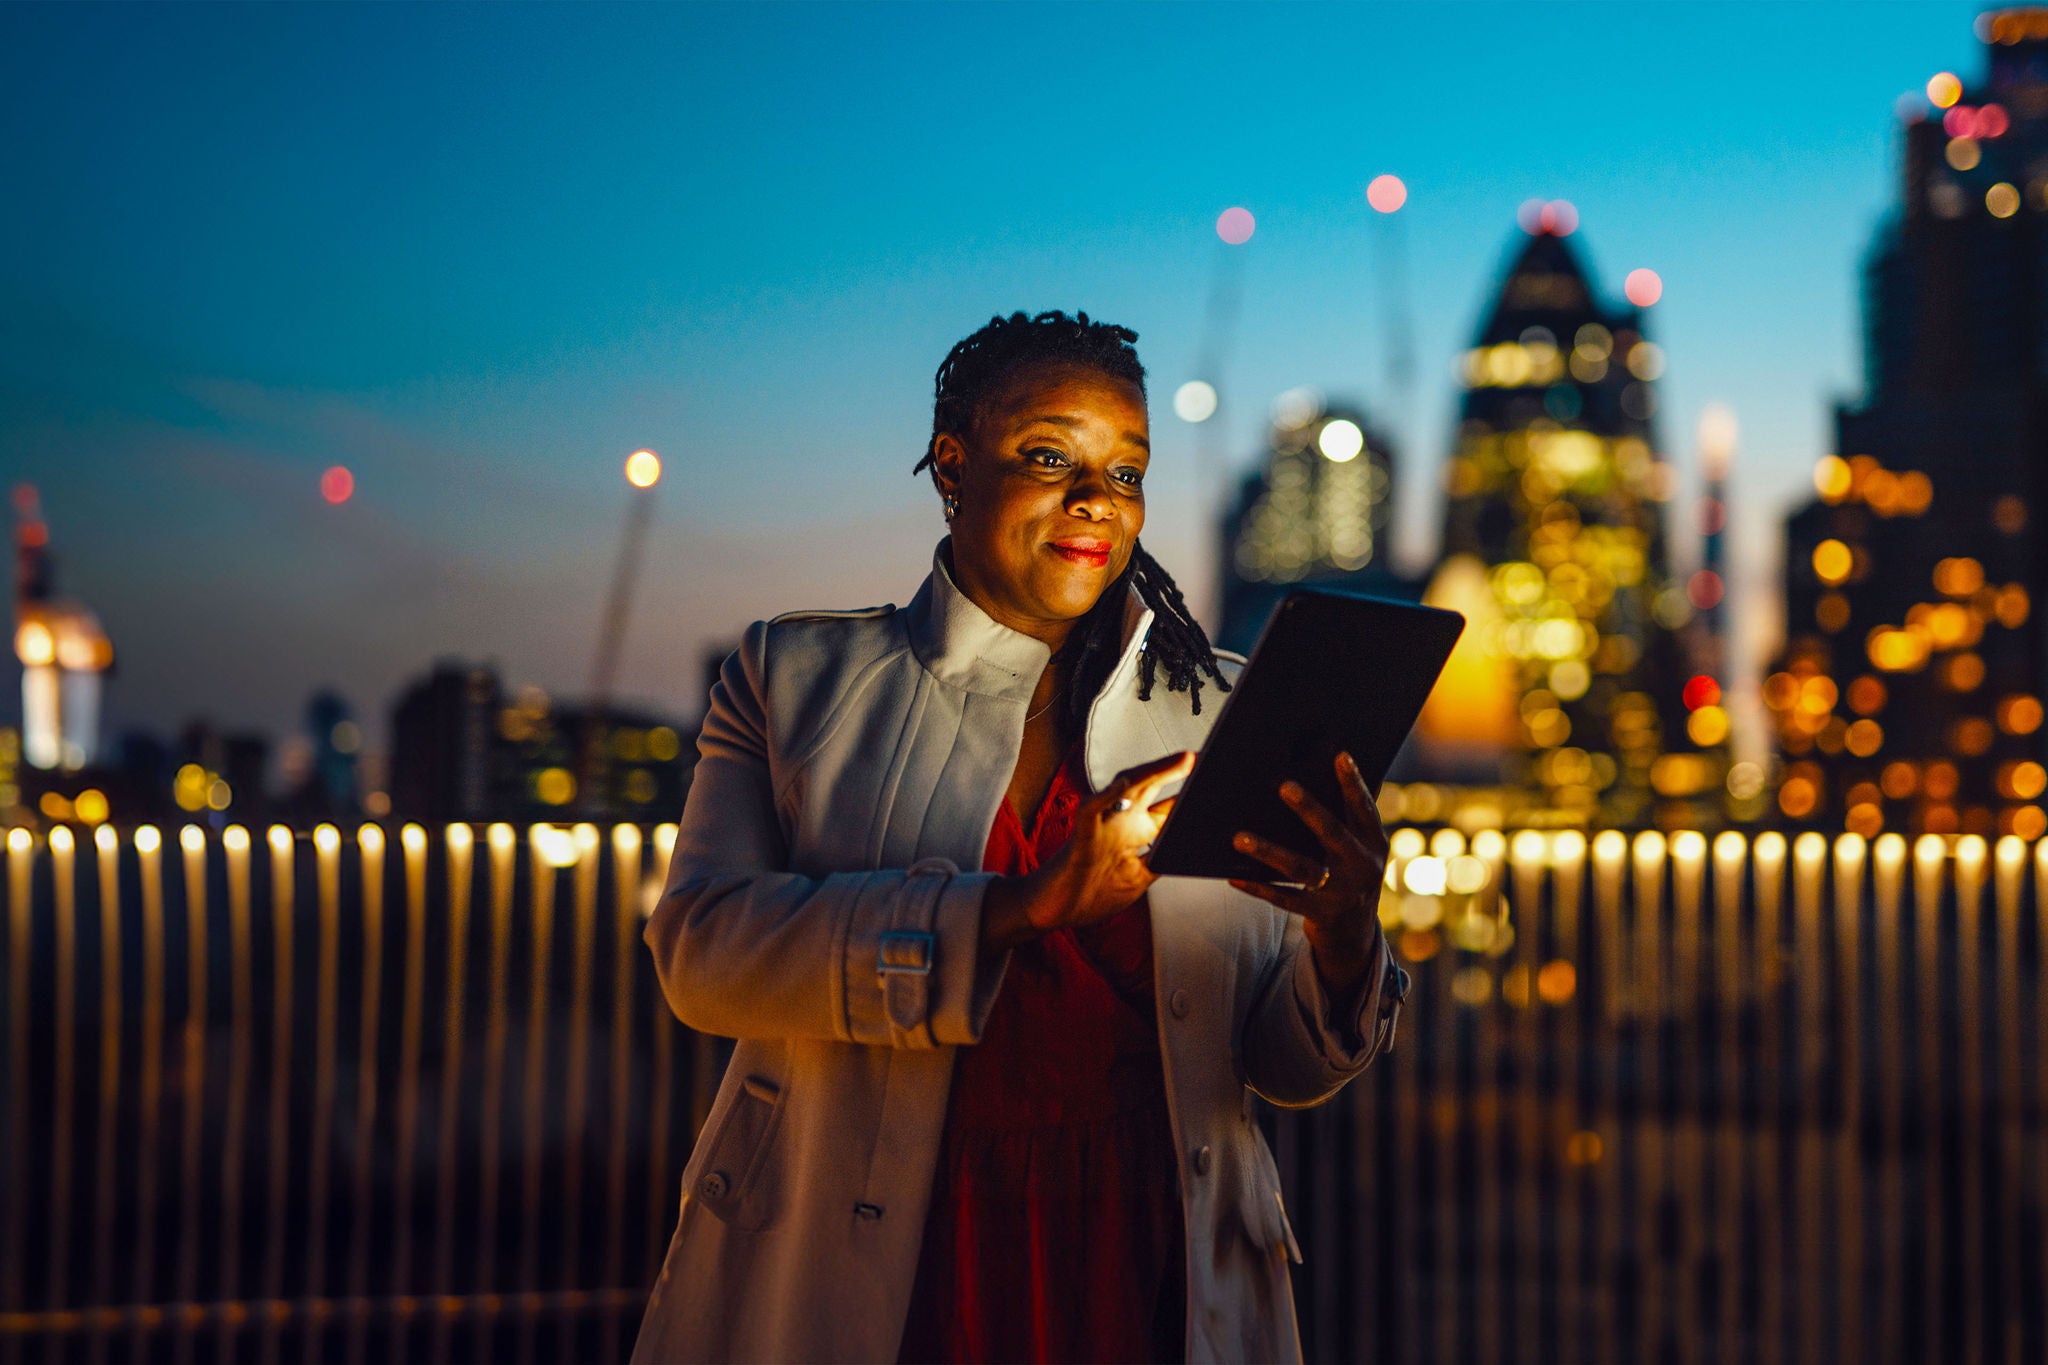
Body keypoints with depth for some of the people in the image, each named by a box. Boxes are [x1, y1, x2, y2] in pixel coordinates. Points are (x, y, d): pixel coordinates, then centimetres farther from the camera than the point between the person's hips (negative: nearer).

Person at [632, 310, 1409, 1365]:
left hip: (1137, 1277, 2)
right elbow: (700, 951, -11)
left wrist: (1343, 948, -17)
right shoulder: (797, 675, 4)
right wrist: (1024, 904, -21)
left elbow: (1285, 1068, 7)